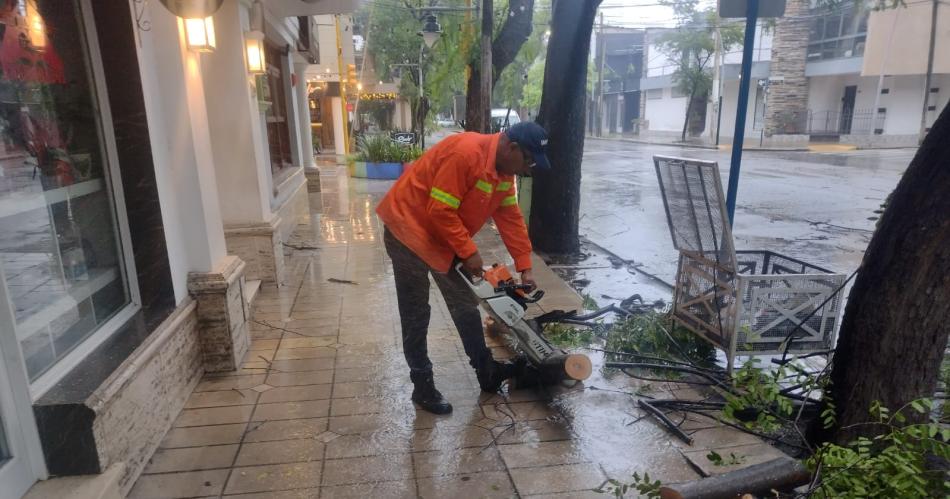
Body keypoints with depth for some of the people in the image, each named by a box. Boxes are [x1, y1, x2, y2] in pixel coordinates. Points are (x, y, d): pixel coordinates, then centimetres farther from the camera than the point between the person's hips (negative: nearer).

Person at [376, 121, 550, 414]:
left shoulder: (504, 171, 1)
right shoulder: (465, 152, -28)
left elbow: (511, 220, 5)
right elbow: (441, 211, -28)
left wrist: (525, 267, 2)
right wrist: (469, 252, -20)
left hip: (444, 238, 9)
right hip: (409, 230, -9)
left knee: (465, 304, 13)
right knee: (416, 315, 2)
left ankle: (486, 372, 25)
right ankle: (422, 387, 15)